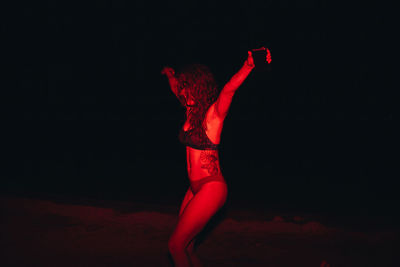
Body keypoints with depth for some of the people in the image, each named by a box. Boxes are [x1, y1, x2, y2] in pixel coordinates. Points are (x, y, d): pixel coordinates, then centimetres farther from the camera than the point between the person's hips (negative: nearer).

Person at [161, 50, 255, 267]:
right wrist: (169, 74, 47)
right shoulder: (192, 112, 8)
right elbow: (177, 90, 30)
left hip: (211, 188, -8)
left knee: (176, 245, -7)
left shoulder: (213, 113, -13)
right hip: (195, 188, 8)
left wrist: (249, 66, -50)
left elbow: (229, 89, -33)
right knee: (185, 247, 10)